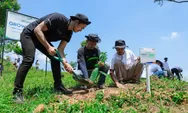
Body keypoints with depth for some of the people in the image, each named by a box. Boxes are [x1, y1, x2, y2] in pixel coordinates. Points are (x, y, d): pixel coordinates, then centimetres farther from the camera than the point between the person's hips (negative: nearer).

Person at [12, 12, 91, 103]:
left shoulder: (69, 33, -5)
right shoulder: (58, 18, -29)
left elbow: (60, 50, -7)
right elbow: (37, 30, -28)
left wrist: (65, 63, -24)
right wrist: (48, 47, -32)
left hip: (43, 39, 8)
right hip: (29, 34, -8)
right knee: (29, 60, -24)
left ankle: (58, 86, 2)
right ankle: (17, 92, -18)